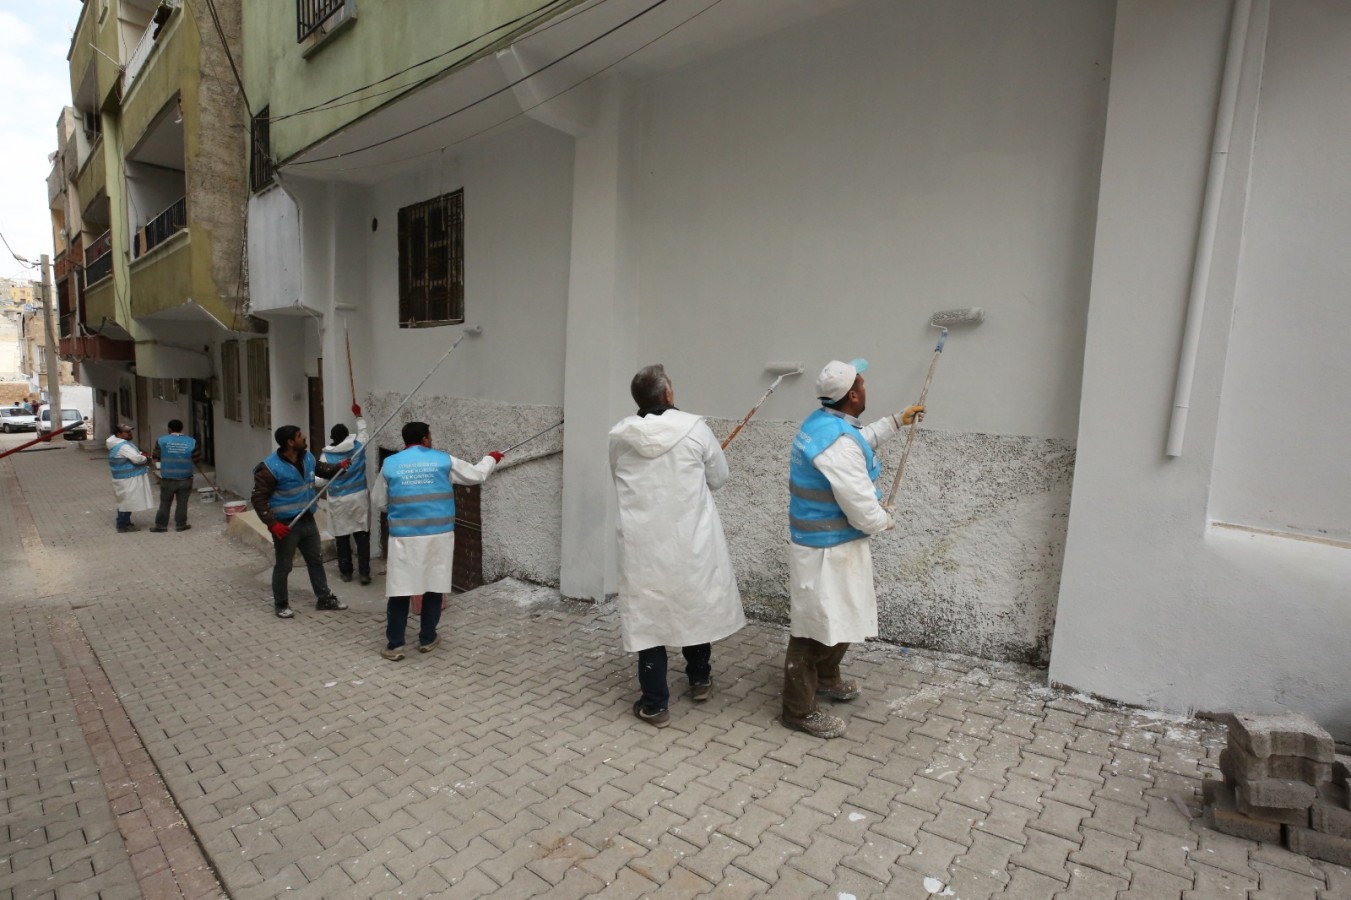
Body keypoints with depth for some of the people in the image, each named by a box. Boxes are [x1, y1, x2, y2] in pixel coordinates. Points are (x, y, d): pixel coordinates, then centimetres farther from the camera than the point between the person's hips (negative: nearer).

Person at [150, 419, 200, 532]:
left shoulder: (162, 441, -5)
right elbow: (197, 459, -2)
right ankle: (180, 525, 13)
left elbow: (155, 456, 2)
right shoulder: (191, 442, -6)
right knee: (182, 503, 8)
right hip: (185, 478, 0)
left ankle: (161, 525, 17)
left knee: (165, 503, 12)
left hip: (167, 478, 0)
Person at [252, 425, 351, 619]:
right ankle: (281, 604, 26)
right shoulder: (270, 468, -19)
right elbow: (258, 499, -18)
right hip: (286, 524, -7)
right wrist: (272, 524, -25)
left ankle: (324, 598, 28)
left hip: (307, 520, 7)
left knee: (316, 560, 16)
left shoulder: (307, 457, 2)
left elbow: (321, 469, 23)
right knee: (283, 566, 8)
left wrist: (339, 467, 1)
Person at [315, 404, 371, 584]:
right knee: (362, 536, 2)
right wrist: (358, 416, 32)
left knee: (342, 538, 11)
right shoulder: (358, 446, -3)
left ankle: (346, 572, 21)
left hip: (338, 501, -1)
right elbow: (364, 432, 19)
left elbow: (322, 480, -5)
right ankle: (364, 573, 1)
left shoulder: (326, 455, -6)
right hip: (359, 498, 1)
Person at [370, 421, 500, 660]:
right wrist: (491, 459, 30)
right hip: (438, 536, 0)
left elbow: (378, 502, 10)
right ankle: (427, 639, 23)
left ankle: (394, 645, 12)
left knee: (399, 590, 7)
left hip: (404, 537, 0)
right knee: (434, 587, 12)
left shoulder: (390, 464, 1)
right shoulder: (443, 460, 0)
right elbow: (477, 475, 12)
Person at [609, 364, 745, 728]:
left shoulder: (619, 436, -4)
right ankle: (699, 680, 38)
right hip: (690, 539, 0)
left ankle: (655, 704, 19)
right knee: (695, 606, 20)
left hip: (643, 543, 1)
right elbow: (719, 477, 0)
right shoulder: (693, 428, -11)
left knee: (648, 616, 10)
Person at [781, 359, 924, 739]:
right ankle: (799, 710, 17)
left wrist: (897, 421, 34)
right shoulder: (838, 442, -29)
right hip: (827, 548, -11)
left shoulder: (824, 422, 5)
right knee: (816, 624, 2)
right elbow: (861, 508, -26)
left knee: (838, 615, 25)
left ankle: (826, 679, 46)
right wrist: (885, 521, -4)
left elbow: (861, 439, 29)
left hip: (827, 540, 11)